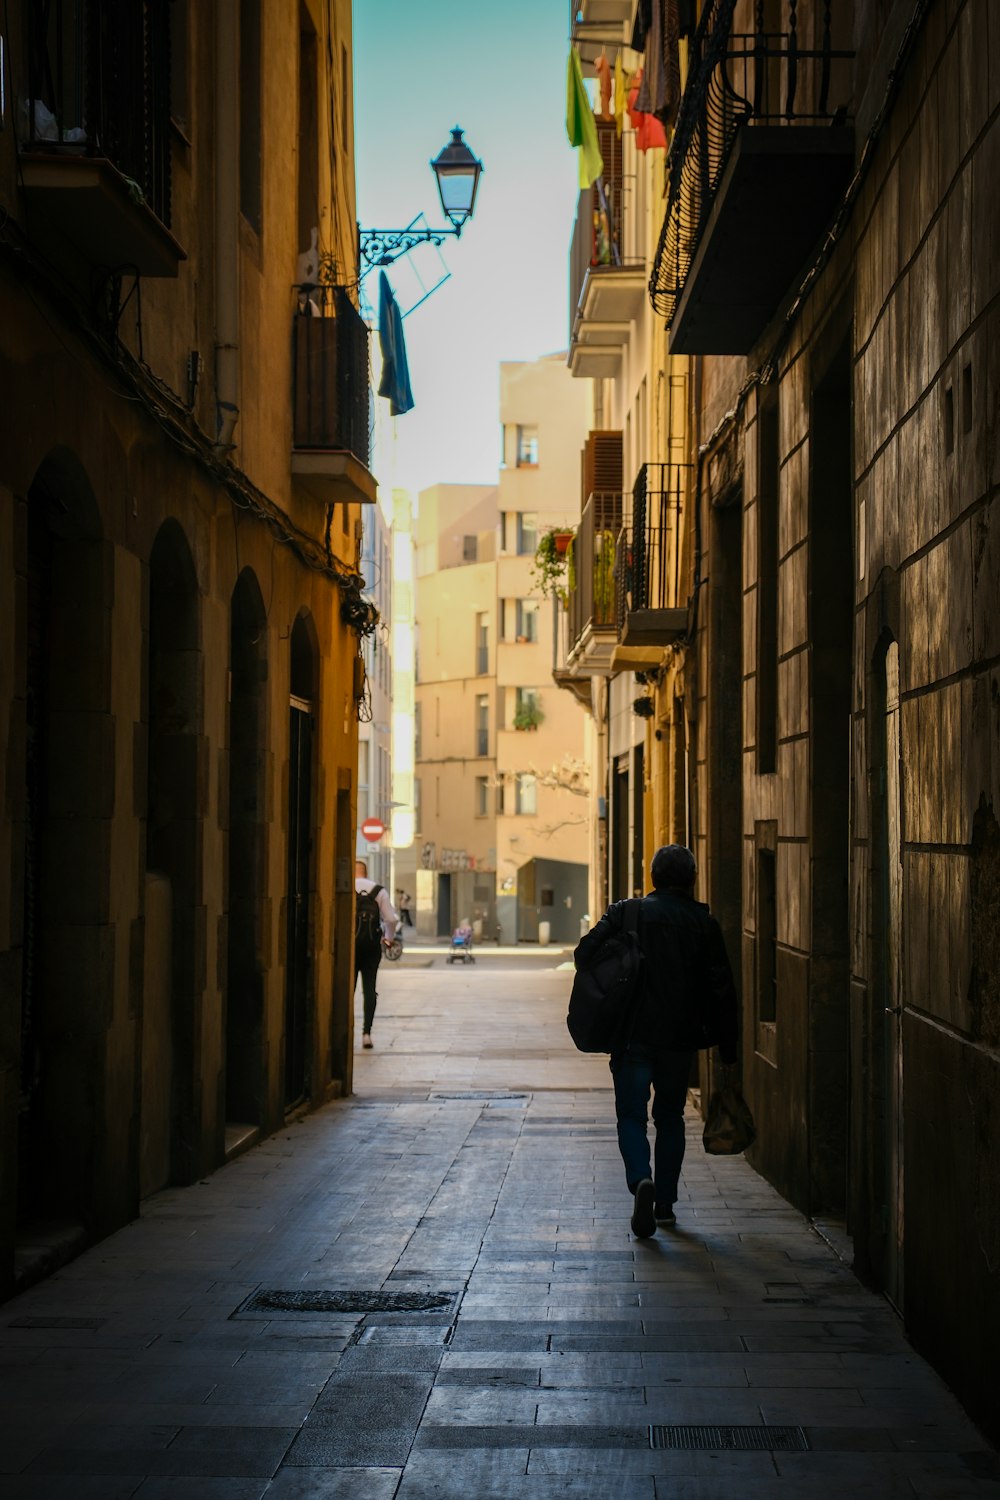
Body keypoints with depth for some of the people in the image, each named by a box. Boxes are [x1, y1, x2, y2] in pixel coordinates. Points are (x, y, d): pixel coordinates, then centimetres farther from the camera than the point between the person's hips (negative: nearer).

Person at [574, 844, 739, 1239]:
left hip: (632, 1036, -2)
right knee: (670, 1117, 17)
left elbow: (584, 953, -8)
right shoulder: (704, 923, 0)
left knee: (631, 1115, 5)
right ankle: (665, 1202, 18)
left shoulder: (626, 913, -2)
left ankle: (641, 1181, -21)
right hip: (680, 1039, 2)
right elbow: (721, 990, -1)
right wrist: (727, 1050, 5)